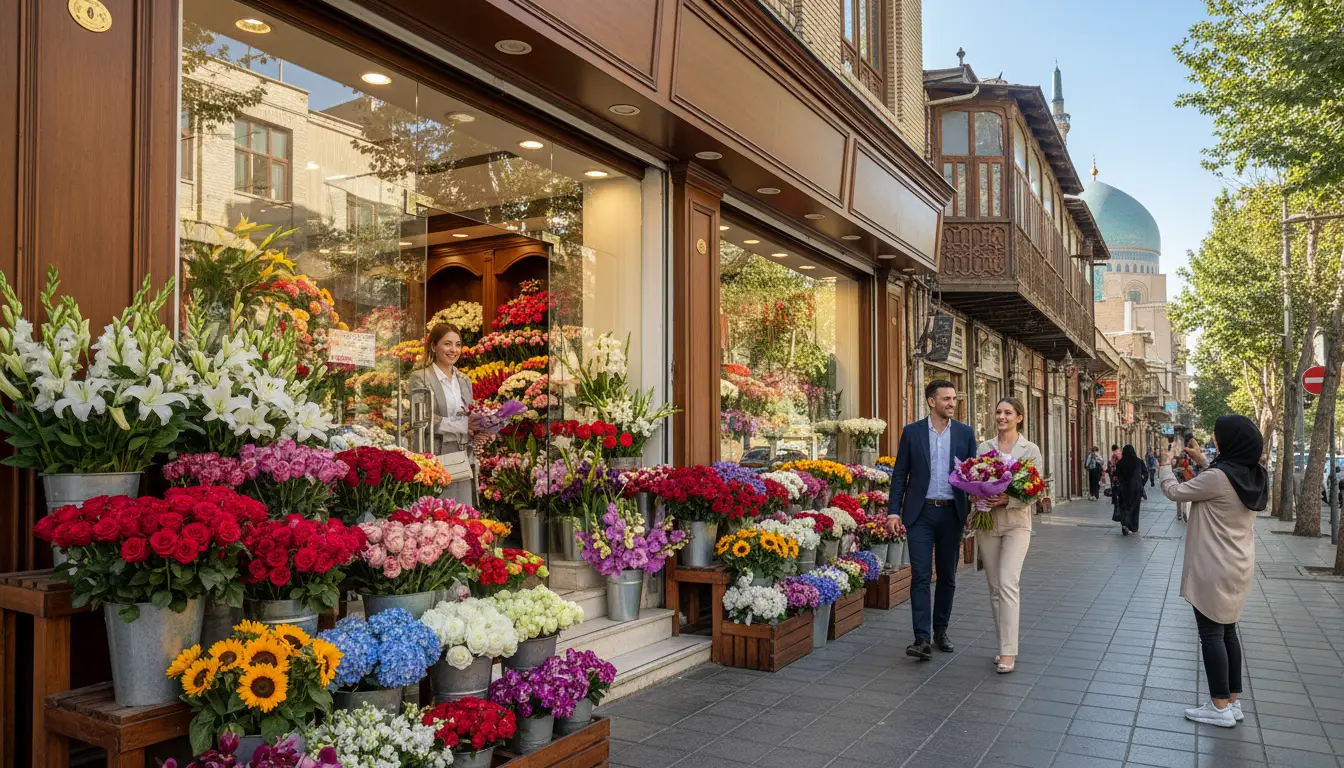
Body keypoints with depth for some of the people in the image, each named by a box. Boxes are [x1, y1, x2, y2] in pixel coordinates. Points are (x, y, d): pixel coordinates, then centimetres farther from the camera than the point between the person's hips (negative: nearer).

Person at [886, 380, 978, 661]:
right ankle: (922, 639, -7)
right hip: (920, 513, -2)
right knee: (920, 575, -7)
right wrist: (893, 511, -7)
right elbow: (900, 474, 1)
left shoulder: (965, 433, 5)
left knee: (947, 576, 11)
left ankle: (941, 630, 26)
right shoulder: (912, 432, 1)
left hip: (952, 513, 2)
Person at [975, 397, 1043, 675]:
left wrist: (1008, 498, -20)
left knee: (1008, 583, -16)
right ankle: (1004, 644, 21)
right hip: (987, 520, 4)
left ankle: (1009, 652, -13)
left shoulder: (1030, 450, -1)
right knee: (994, 586, 9)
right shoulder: (984, 447, 8)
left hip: (1016, 522, -3)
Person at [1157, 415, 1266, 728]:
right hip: (1238, 567, 8)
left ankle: (1221, 707, 7)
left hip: (1213, 569, -8)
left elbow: (1175, 491, -10)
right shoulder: (1255, 476, 2)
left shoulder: (1218, 477, -23)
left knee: (1211, 634, 1)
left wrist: (1166, 466, 8)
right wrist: (1202, 462, 20)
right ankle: (1233, 700, 23)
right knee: (1227, 631, 16)